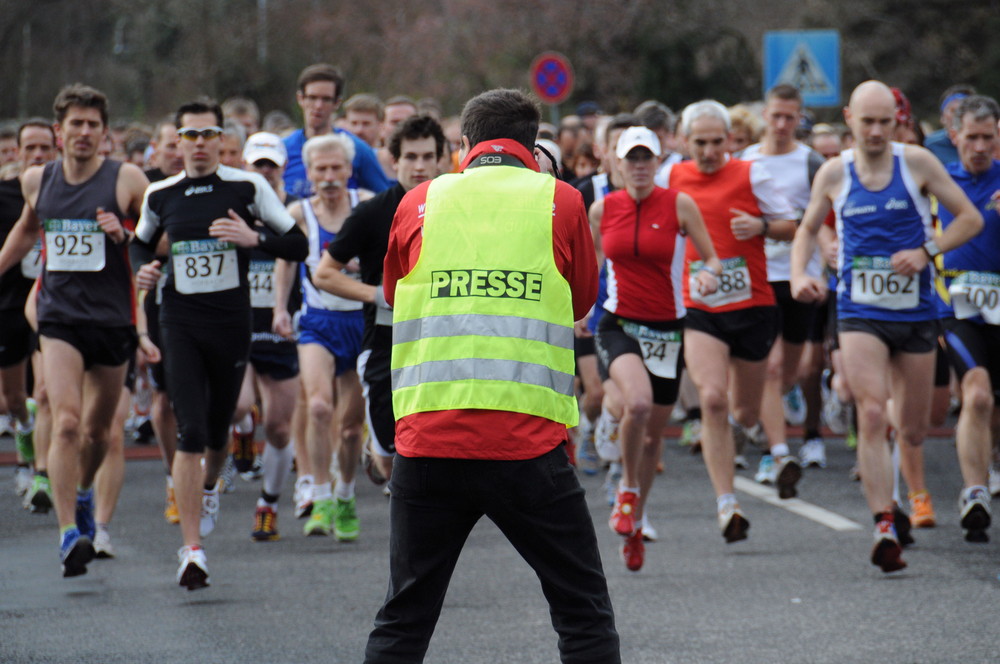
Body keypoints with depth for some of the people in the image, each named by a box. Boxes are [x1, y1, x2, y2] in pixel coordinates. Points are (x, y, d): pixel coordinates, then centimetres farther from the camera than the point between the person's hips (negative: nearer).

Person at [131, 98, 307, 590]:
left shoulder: (248, 188, -2)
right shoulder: (160, 195, 5)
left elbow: (297, 244, -3)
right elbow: (141, 242, 23)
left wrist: (254, 238, -20)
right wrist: (142, 268, 1)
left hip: (231, 323, 0)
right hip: (180, 324, 0)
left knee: (217, 431, 13)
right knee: (190, 433, -12)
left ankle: (210, 486, 50)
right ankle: (192, 549, -12)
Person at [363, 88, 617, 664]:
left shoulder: (419, 203, 10)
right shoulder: (559, 201, 5)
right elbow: (584, 298, 18)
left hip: (428, 440, 2)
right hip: (530, 440, -2)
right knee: (585, 615, 8)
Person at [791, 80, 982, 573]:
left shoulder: (916, 163, -2)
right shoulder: (834, 173, 2)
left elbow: (970, 219, 1)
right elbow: (808, 229, 17)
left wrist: (927, 252, -14)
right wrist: (799, 275, -2)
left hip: (915, 313, 1)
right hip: (859, 314, -1)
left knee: (913, 431, 9)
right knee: (872, 416, -20)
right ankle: (884, 527, -23)